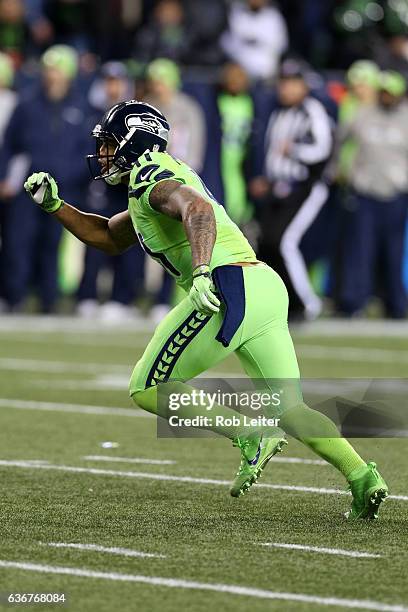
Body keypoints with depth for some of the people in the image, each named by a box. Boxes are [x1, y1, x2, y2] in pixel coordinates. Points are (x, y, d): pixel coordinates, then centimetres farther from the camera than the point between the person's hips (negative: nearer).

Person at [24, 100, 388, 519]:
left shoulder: (152, 176, -1)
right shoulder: (163, 178, 29)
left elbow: (199, 210, -22)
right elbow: (109, 239, 40)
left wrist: (201, 270, -35)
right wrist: (53, 205, 32)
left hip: (229, 286, -9)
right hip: (265, 286, 10)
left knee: (148, 389, 3)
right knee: (291, 411, 11)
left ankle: (250, 437, -11)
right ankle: (361, 476, -8)